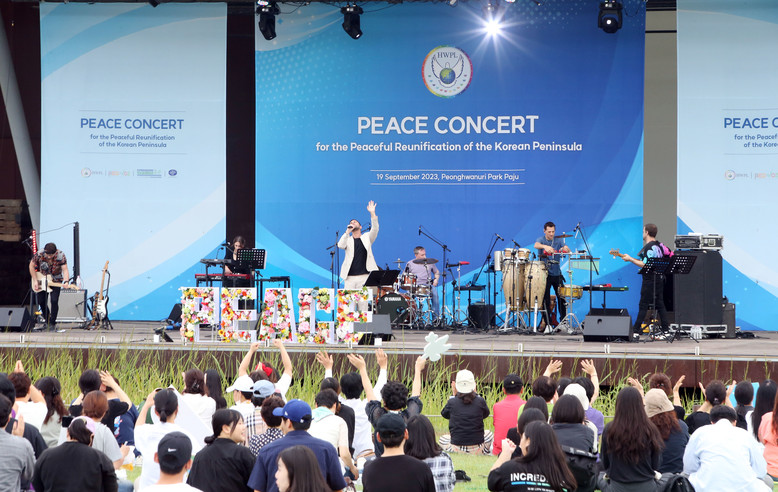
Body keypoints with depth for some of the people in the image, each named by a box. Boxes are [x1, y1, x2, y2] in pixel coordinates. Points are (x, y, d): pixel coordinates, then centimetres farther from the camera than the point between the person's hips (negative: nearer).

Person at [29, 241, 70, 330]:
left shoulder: (61, 256, -23)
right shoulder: (39, 254, -20)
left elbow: (65, 270, -24)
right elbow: (32, 266, -6)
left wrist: (66, 281, -42)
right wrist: (35, 281, -9)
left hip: (55, 280, -2)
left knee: (54, 301, -16)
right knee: (41, 301, 3)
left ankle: (52, 324, -3)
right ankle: (47, 321, 23)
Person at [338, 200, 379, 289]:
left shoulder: (367, 237, 12)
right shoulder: (347, 239, 14)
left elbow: (374, 230, -5)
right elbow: (340, 245, -6)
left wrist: (372, 213, -15)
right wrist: (347, 232, -12)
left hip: (365, 276, -1)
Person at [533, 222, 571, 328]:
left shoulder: (558, 240, 6)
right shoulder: (541, 240, -1)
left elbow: (568, 250, -8)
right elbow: (536, 245, -24)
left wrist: (566, 249, -33)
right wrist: (545, 246, -46)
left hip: (557, 274, 2)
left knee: (562, 297, 2)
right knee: (545, 299, -3)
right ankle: (547, 324, 3)